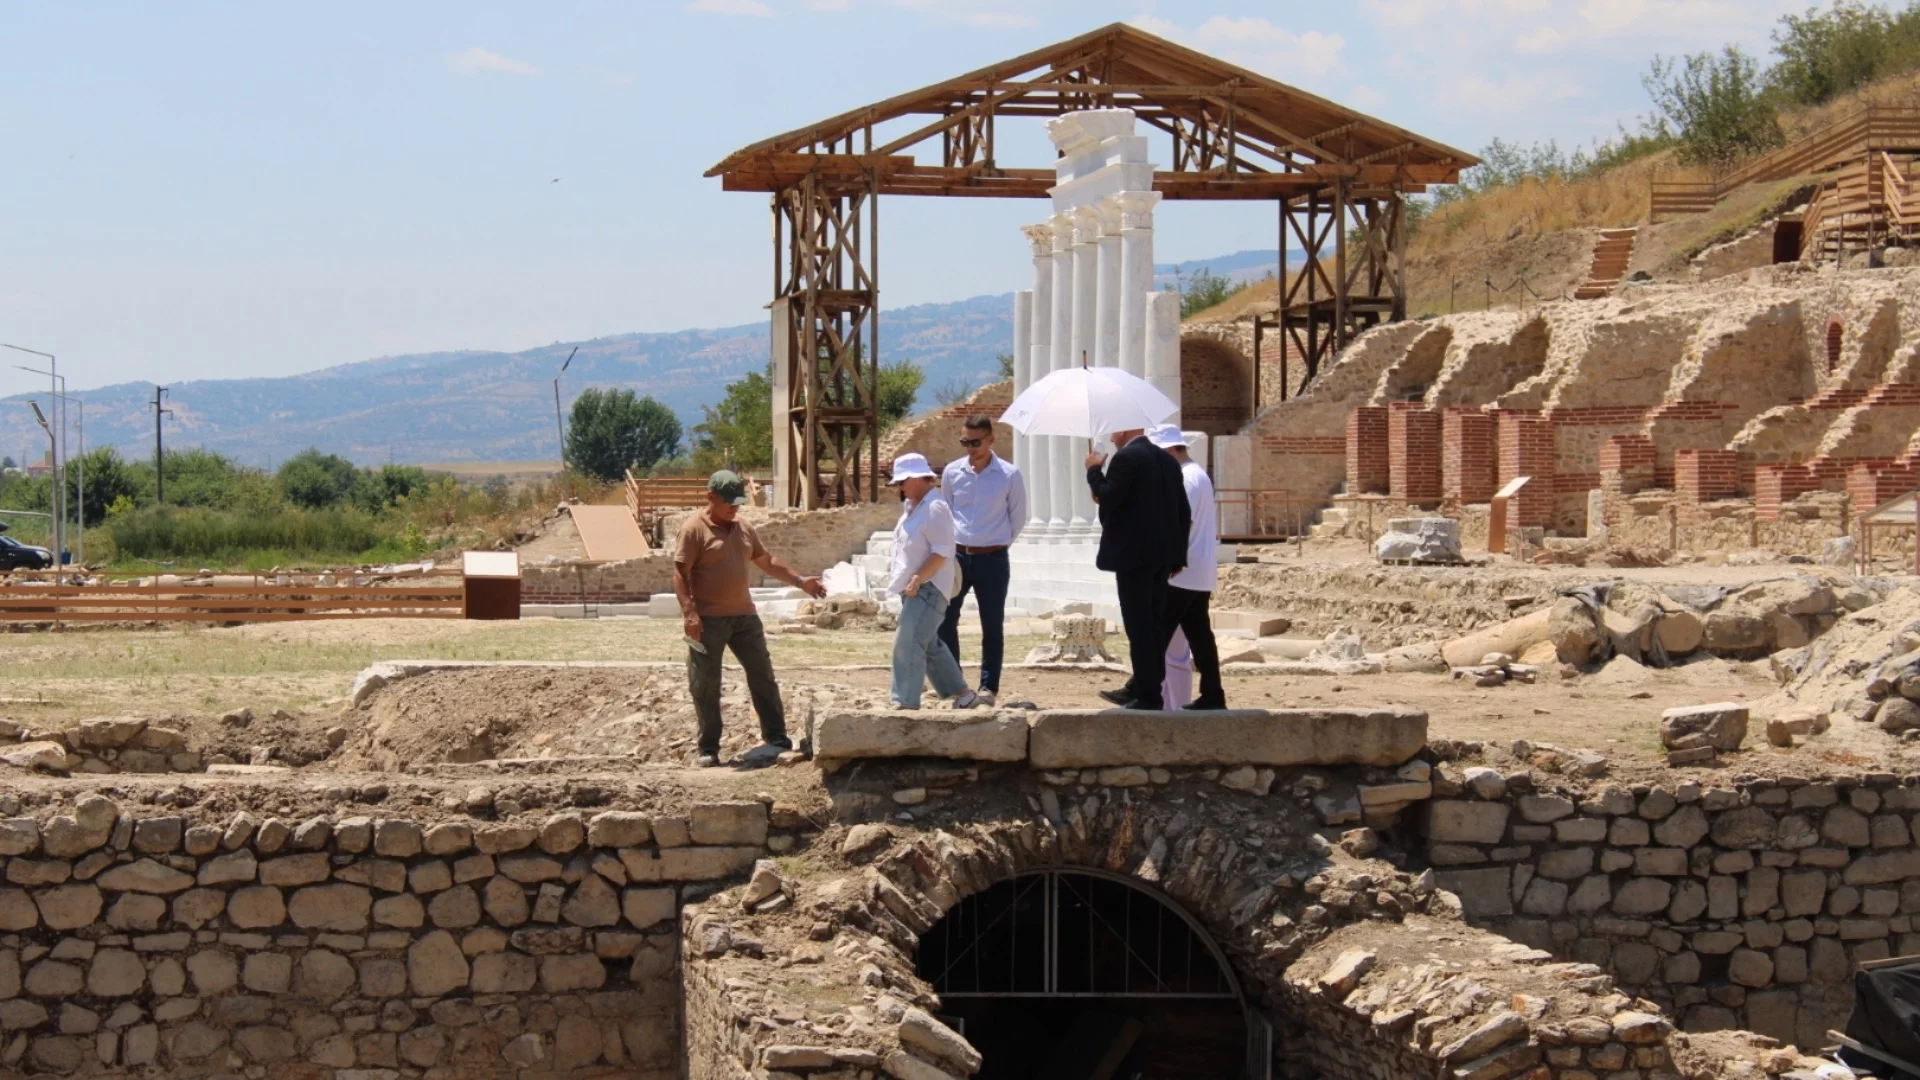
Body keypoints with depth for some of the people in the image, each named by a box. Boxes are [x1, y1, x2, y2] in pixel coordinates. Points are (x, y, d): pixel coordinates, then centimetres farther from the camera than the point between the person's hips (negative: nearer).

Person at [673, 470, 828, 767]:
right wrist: (689, 612, -24)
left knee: (762, 674, 9)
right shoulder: (694, 529, -10)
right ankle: (708, 748, 7)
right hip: (707, 619, -6)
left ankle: (776, 736, 18)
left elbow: (767, 561, 22)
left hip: (743, 615, 7)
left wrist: (800, 582, 16)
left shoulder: (743, 528, 12)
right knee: (705, 684, 0)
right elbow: (680, 572, -15)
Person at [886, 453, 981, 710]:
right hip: (913, 589, 10)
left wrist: (917, 580, -23)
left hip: (928, 589, -10)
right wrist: (896, 571, 9)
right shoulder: (912, 507, 14)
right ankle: (962, 694, 25)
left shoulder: (935, 509, -15)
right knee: (929, 644, 16)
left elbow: (941, 553, -21)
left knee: (908, 643, -15)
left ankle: (906, 703, -13)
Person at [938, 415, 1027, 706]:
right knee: (945, 620, 1)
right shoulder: (952, 472, 1)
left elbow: (1018, 518, 4)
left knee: (992, 626, 5)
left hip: (992, 559, -2)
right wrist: (952, 545, 12)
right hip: (957, 555, 3)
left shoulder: (1009, 475, -7)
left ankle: (988, 687, 12)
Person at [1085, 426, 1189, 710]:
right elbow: (1183, 510, 13)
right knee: (1153, 625, 13)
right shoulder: (1168, 460, 13)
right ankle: (1140, 688, 21)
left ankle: (1148, 695, -5)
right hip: (1162, 556, 8)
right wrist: (1177, 555, 17)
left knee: (1139, 626, -5)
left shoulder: (1126, 458, -12)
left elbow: (1108, 498, -19)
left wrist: (1094, 470, -2)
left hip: (1133, 554, -8)